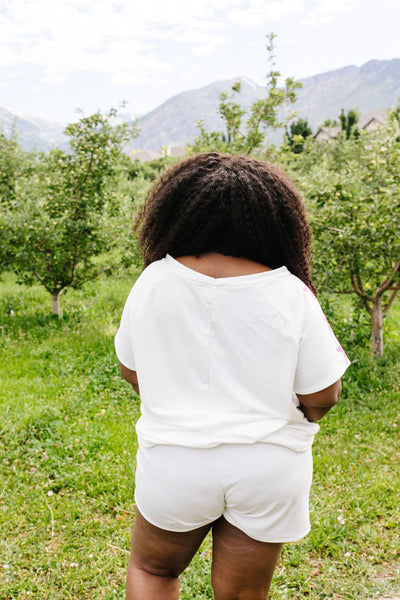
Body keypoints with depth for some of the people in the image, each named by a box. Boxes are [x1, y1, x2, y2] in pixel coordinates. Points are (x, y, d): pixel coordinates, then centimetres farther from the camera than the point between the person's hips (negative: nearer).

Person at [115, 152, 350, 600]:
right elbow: (320, 398, -10)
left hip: (174, 462, 1)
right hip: (266, 470, 0)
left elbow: (131, 372, 3)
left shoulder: (154, 281, -10)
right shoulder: (289, 294, -14)